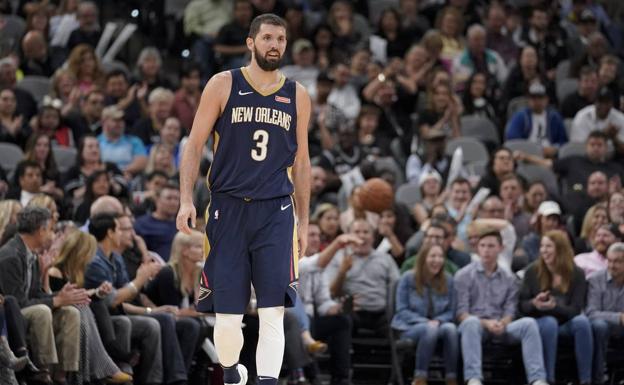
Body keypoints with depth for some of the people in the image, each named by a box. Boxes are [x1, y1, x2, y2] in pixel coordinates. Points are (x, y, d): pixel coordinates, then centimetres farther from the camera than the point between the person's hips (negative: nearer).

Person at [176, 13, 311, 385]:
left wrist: (303, 221, 14)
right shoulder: (223, 85, 2)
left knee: (273, 312, -11)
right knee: (226, 317, 2)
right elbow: (195, 145, 3)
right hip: (228, 210, -1)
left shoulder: (298, 96, 9)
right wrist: (187, 200, -8)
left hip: (276, 214, 1)